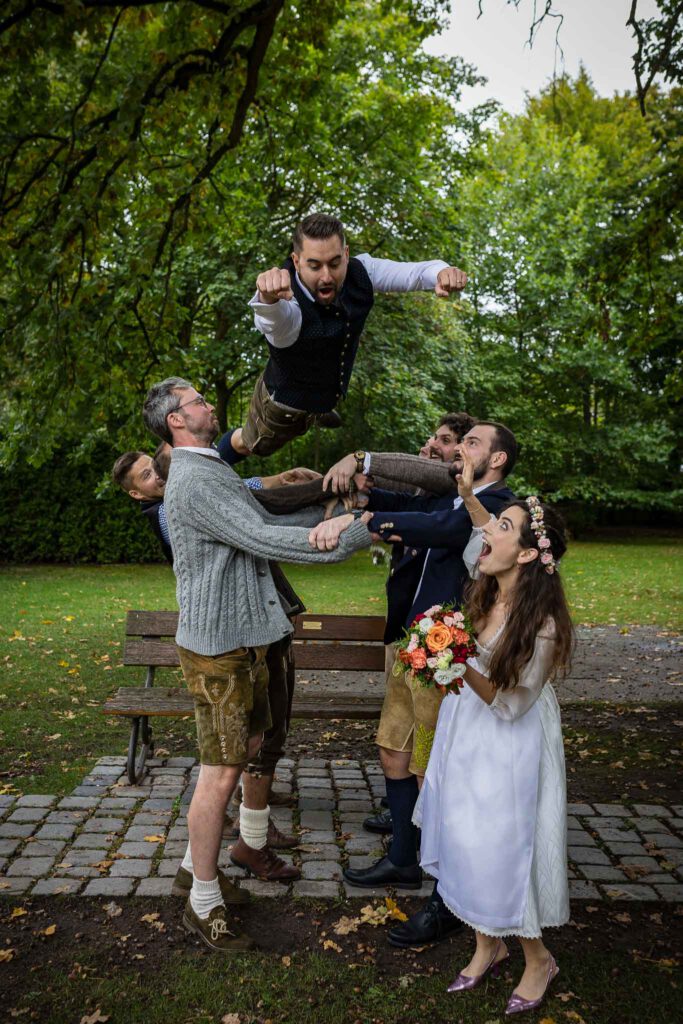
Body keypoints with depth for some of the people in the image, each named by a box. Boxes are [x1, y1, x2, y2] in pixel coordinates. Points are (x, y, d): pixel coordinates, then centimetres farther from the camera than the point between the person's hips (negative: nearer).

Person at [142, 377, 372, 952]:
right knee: (221, 772, -3)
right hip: (216, 646, -10)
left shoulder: (216, 471, 15)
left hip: (248, 636, 10)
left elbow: (266, 525, 15)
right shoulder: (193, 482, -19)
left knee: (259, 747, 22)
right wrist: (351, 536, -21)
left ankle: (253, 845, 43)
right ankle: (203, 903, 13)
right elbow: (263, 540, -25)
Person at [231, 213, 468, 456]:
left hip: (331, 393, 5)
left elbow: (413, 272, -24)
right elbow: (275, 318, -69)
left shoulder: (359, 271, -26)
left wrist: (441, 273, -49)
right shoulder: (289, 304, -46)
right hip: (283, 404, -5)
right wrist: (268, 299, -94)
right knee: (250, 445, 26)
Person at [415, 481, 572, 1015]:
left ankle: (539, 958, 35)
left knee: (503, 850, 7)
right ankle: (488, 944, 41)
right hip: (464, 737, 6)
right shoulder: (482, 595, -6)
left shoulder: (542, 620, -26)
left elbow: (511, 704, -21)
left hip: (511, 747, -6)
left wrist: (462, 667, -29)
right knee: (467, 843, 17)